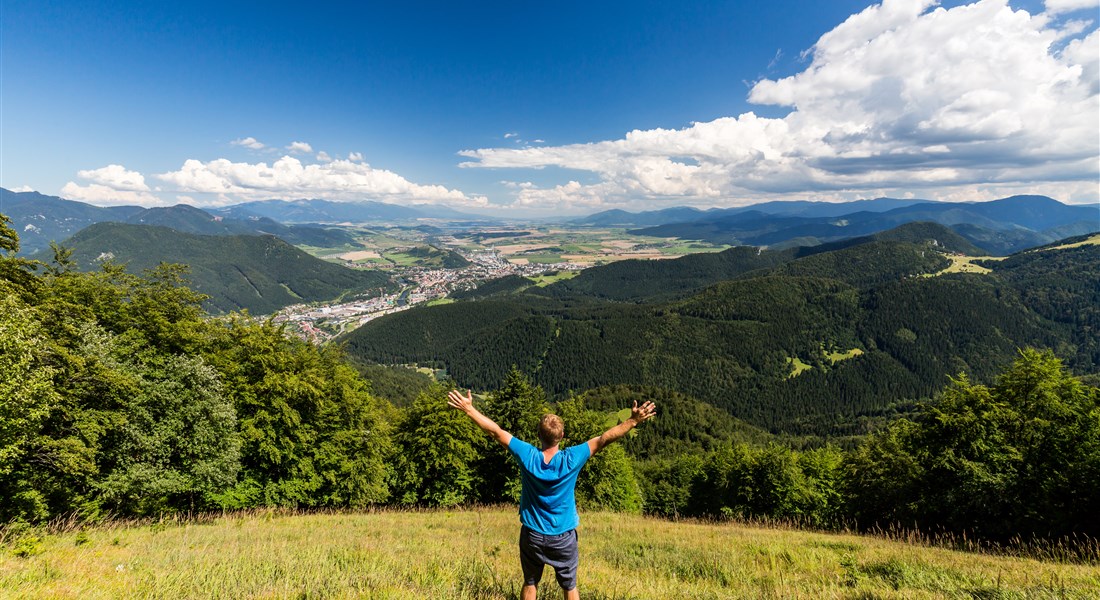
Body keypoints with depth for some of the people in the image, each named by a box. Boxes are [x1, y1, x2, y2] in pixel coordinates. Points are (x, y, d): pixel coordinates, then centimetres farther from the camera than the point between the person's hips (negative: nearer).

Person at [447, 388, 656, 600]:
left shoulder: (527, 456, -17)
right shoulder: (572, 459, -20)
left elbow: (496, 431, -14)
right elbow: (604, 438, -19)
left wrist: (469, 409, -9)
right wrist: (633, 421, -17)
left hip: (532, 536, 1)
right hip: (564, 537, -1)